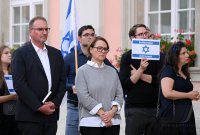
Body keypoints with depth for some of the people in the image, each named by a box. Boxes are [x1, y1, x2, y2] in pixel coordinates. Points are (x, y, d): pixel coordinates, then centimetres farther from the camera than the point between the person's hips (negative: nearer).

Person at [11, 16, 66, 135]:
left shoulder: (56, 54, 14)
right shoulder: (21, 54, -3)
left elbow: (62, 81, 12)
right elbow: (19, 84, -10)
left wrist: (55, 103, -3)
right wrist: (39, 107, -13)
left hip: (51, 114, 5)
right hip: (30, 115, -5)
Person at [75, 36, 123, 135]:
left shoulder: (112, 71, 15)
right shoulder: (83, 71, 2)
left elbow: (119, 94, 9)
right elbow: (84, 96, -9)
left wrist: (112, 111, -9)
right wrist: (102, 113, -14)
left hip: (113, 121, 4)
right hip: (91, 122, -4)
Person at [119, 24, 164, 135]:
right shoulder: (127, 57, 1)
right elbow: (124, 85, -9)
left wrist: (140, 75, -9)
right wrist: (141, 69, -20)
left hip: (155, 107, 2)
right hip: (135, 108, -2)